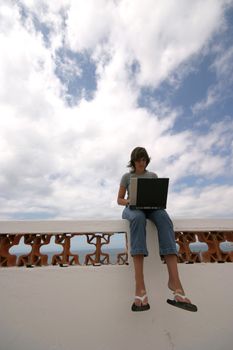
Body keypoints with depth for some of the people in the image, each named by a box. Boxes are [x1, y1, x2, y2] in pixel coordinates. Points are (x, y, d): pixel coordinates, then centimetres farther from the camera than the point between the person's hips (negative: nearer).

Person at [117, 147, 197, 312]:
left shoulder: (153, 175, 19)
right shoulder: (126, 177, 13)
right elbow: (119, 199, 10)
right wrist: (129, 201, -12)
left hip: (151, 208, 2)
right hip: (132, 209, -2)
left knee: (164, 217, -37)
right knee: (138, 218, -41)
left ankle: (175, 280, -45)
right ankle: (140, 285, -48)